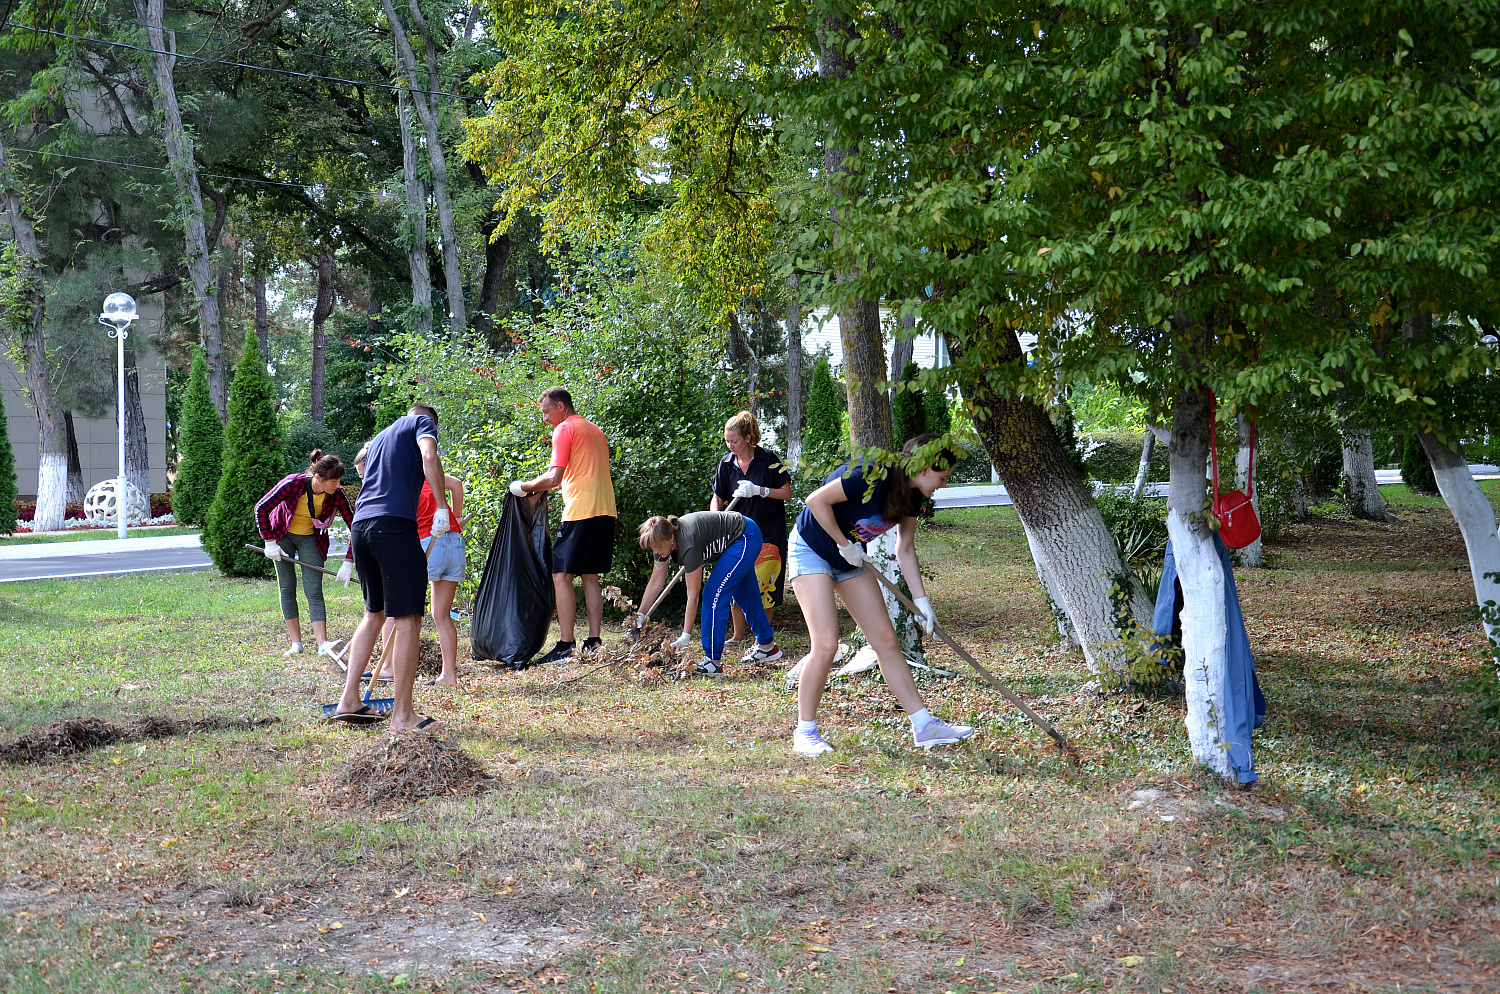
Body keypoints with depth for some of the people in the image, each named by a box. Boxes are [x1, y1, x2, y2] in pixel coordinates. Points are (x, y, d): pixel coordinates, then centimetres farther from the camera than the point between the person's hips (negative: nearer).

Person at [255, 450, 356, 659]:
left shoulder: (337, 494, -24)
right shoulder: (294, 483, -31)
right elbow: (261, 509, -20)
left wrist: (348, 562, -24)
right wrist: (269, 542, -19)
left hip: (311, 539, 1)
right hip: (282, 536, -1)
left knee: (314, 591, -9)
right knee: (287, 589, 0)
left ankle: (323, 644, -17)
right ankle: (296, 644, 4)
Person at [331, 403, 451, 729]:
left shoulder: (381, 437, 31)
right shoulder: (423, 422, 11)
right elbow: (429, 457, -12)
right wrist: (441, 507, -10)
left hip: (359, 525, 8)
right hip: (394, 525, -8)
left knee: (374, 613, 21)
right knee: (408, 619, -4)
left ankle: (349, 700, 20)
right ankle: (402, 714, -3)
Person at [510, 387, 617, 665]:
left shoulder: (564, 430, -4)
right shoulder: (594, 429, 22)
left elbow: (554, 478, -13)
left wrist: (524, 487, 0)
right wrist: (543, 486, 28)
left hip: (581, 510, -9)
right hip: (605, 511, 9)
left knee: (561, 576, -6)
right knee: (590, 577, 12)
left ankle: (566, 646, -11)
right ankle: (594, 642, 9)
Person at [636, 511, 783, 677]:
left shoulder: (688, 545, -35)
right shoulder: (662, 542, -12)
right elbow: (656, 582, -4)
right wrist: (640, 614, -8)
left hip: (746, 538, -10)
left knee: (714, 594, -17)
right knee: (744, 596, 21)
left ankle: (713, 662, -15)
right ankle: (768, 647, 40)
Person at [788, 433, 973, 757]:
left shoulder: (912, 496, -3)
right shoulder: (870, 476, -29)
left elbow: (905, 551, 6)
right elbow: (817, 501, -26)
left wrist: (922, 601, 2)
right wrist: (845, 544, -18)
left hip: (850, 559, 8)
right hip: (811, 550, -8)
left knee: (887, 640, 5)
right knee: (826, 644, -16)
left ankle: (924, 726, 8)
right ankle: (804, 732, -2)